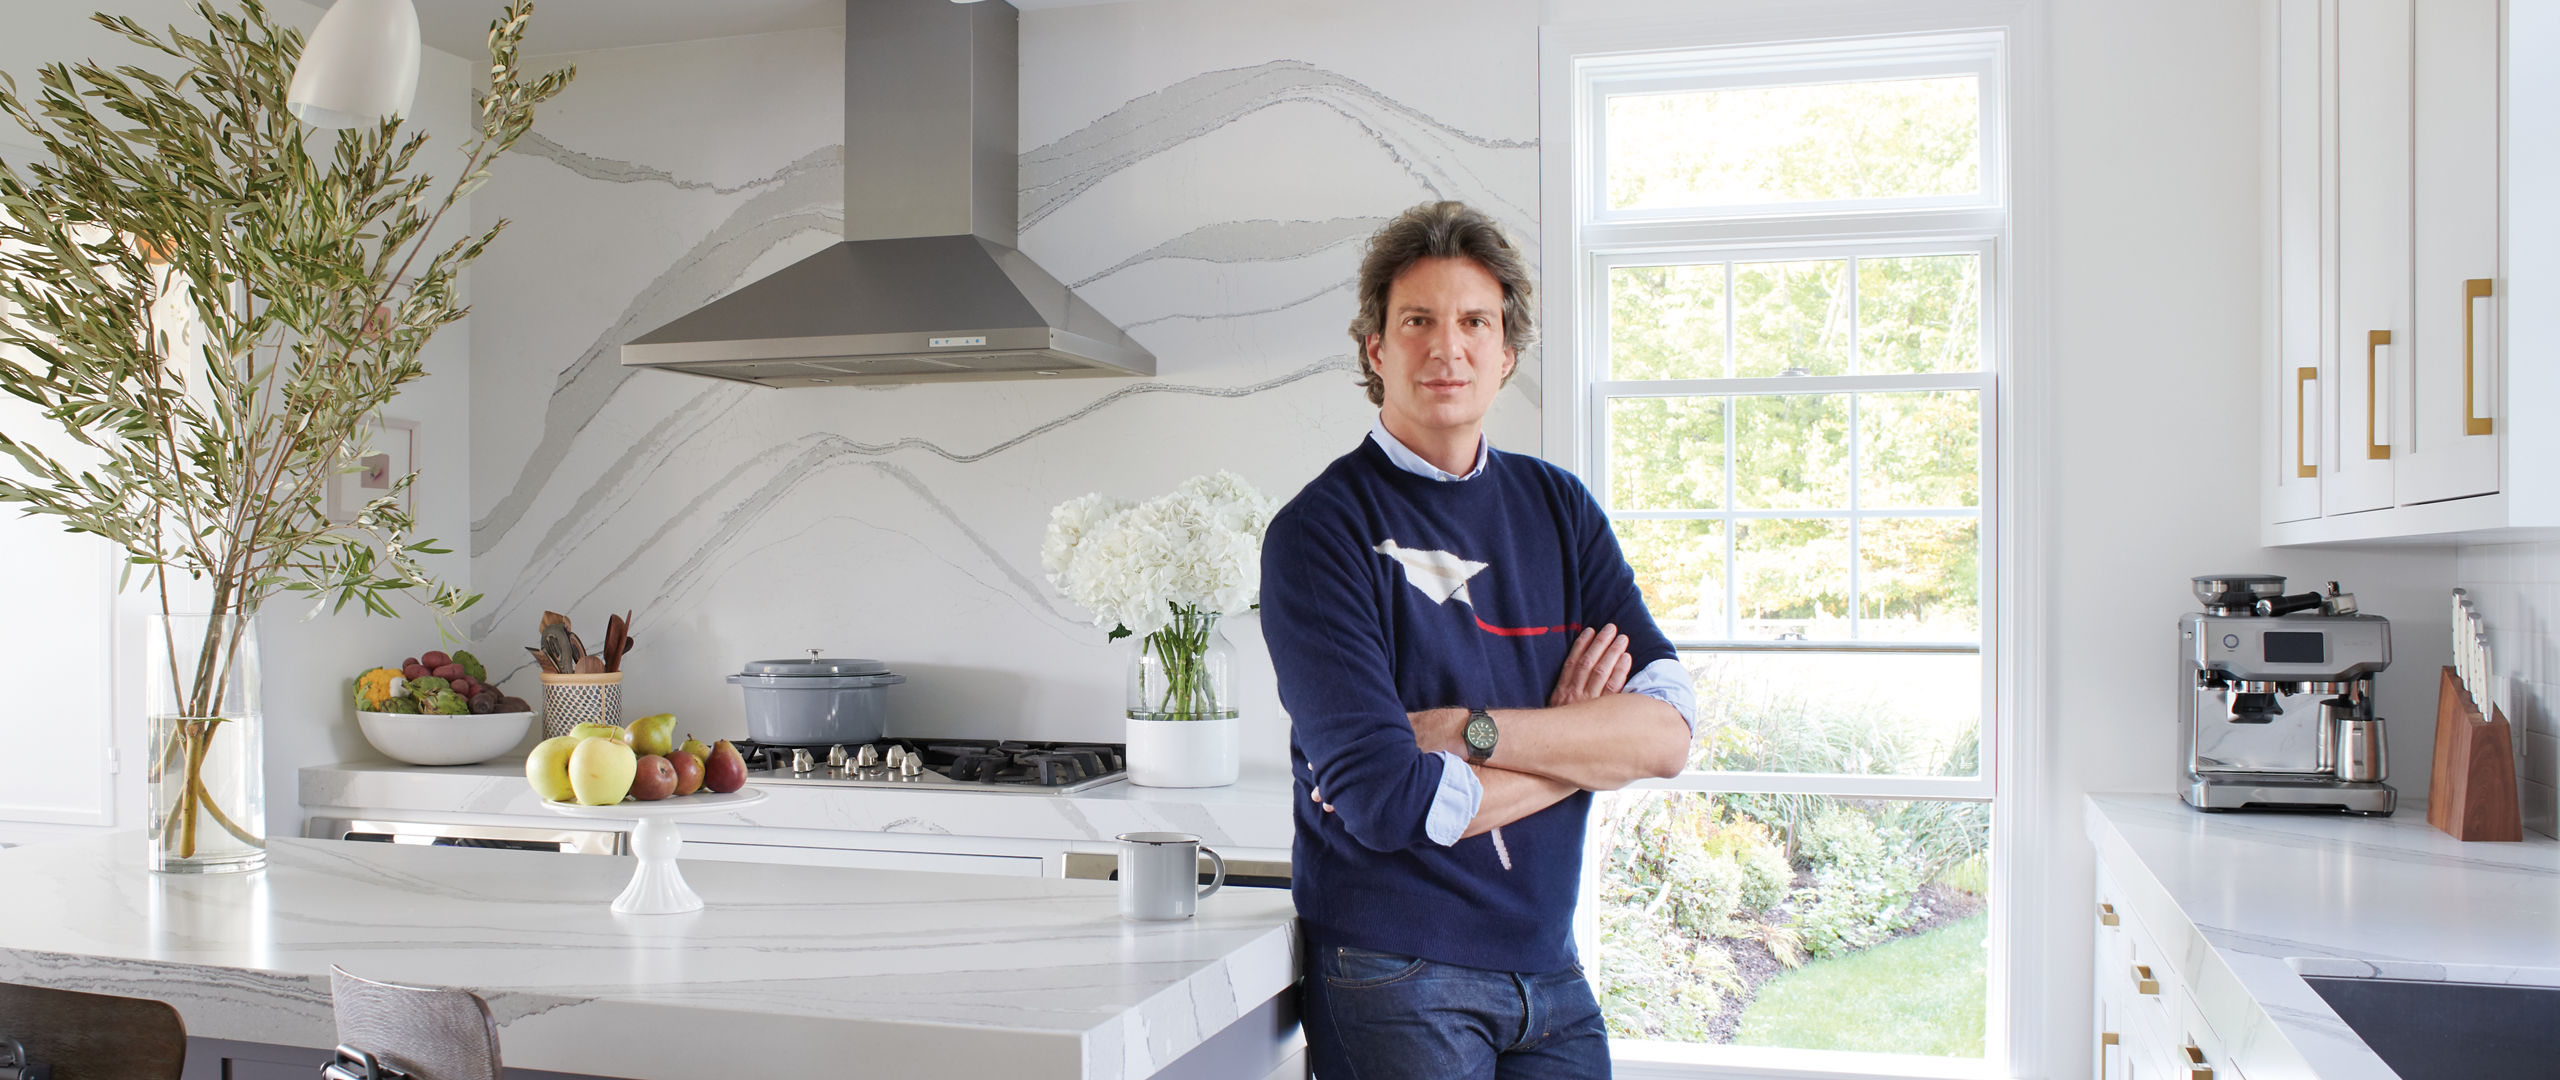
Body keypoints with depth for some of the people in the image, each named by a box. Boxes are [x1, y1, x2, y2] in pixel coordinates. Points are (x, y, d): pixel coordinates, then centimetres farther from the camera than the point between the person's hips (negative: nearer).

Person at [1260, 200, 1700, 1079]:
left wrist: (1472, 729, -17)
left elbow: (1667, 732, -5)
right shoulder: (1322, 531, -11)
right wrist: (1579, 744, -7)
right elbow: (1387, 799, -20)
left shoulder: (1558, 508, 5)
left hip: (1549, 967, 5)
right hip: (1394, 974, -5)